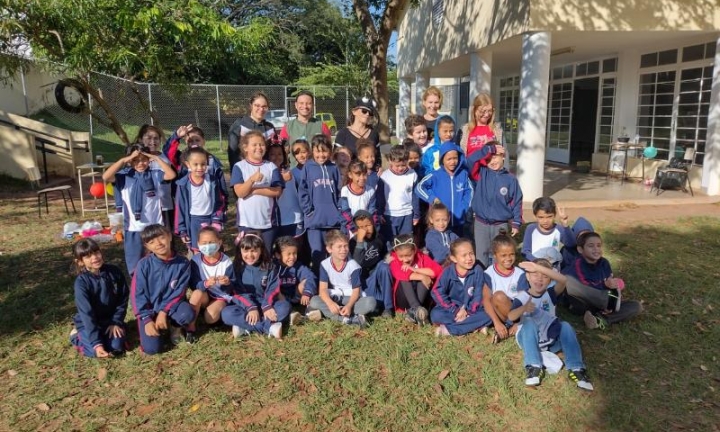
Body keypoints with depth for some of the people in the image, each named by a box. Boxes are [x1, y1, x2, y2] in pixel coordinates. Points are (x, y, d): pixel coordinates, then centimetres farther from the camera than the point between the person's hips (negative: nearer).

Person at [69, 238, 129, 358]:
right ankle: (77, 335, 11)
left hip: (111, 320, 2)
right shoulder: (81, 282, -20)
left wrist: (116, 322, -9)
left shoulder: (114, 272, -11)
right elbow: (86, 313, -23)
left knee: (117, 347, -17)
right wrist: (96, 343, -27)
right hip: (88, 323, -2)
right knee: (97, 351, -19)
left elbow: (123, 299, 0)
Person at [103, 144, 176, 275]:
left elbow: (172, 175, -14)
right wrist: (123, 160, -18)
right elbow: (105, 177, -17)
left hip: (154, 226, 1)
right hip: (134, 228, 0)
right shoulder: (124, 176, -3)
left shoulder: (154, 175, 0)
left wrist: (157, 158, -13)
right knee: (134, 264, 12)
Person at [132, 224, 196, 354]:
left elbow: (179, 292, -10)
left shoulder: (183, 263, -12)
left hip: (171, 306, 0)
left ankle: (174, 326, 3)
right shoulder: (144, 264, -12)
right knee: (151, 348, -18)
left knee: (187, 314, -34)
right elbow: (137, 294, -10)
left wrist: (164, 312, -21)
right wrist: (147, 320, -16)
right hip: (150, 310, 0)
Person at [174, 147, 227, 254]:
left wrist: (217, 220, -6)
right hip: (193, 222, -1)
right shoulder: (183, 184, -10)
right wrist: (182, 230, -5)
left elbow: (220, 203, 2)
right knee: (197, 252, 8)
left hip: (210, 220, 1)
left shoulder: (212, 181, -6)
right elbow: (180, 207, -5)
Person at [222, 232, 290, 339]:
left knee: (285, 307, -26)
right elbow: (238, 292, -10)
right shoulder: (236, 267, -4)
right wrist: (251, 307, -25)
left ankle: (245, 327, -28)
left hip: (264, 305, 1)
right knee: (226, 313, -31)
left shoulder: (268, 267, -1)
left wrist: (266, 306, -26)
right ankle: (270, 327, -33)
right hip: (244, 306, 0)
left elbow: (273, 289, -8)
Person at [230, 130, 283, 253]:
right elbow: (240, 192, -12)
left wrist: (255, 190, -13)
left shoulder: (271, 167, 2)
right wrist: (252, 179, -28)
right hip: (247, 221, -1)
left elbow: (277, 191, -6)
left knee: (267, 254, 13)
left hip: (268, 221, 1)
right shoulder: (239, 167, -2)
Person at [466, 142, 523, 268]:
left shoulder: (510, 179, -3)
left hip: (501, 225, 0)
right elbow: (470, 159, -21)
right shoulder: (482, 173, -4)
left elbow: (516, 202, 1)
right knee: (481, 256, 10)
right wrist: (489, 149, -20)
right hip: (480, 224, 0)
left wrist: (516, 223, -2)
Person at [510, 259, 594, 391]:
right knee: (529, 322, -31)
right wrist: (524, 308, -45)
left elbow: (563, 280, -24)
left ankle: (575, 369, -25)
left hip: (550, 340, 2)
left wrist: (539, 267, -33)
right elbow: (511, 317, -24)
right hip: (529, 340, -2)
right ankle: (533, 367, -34)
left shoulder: (550, 294, -2)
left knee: (565, 326, -24)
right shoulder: (522, 297, -7)